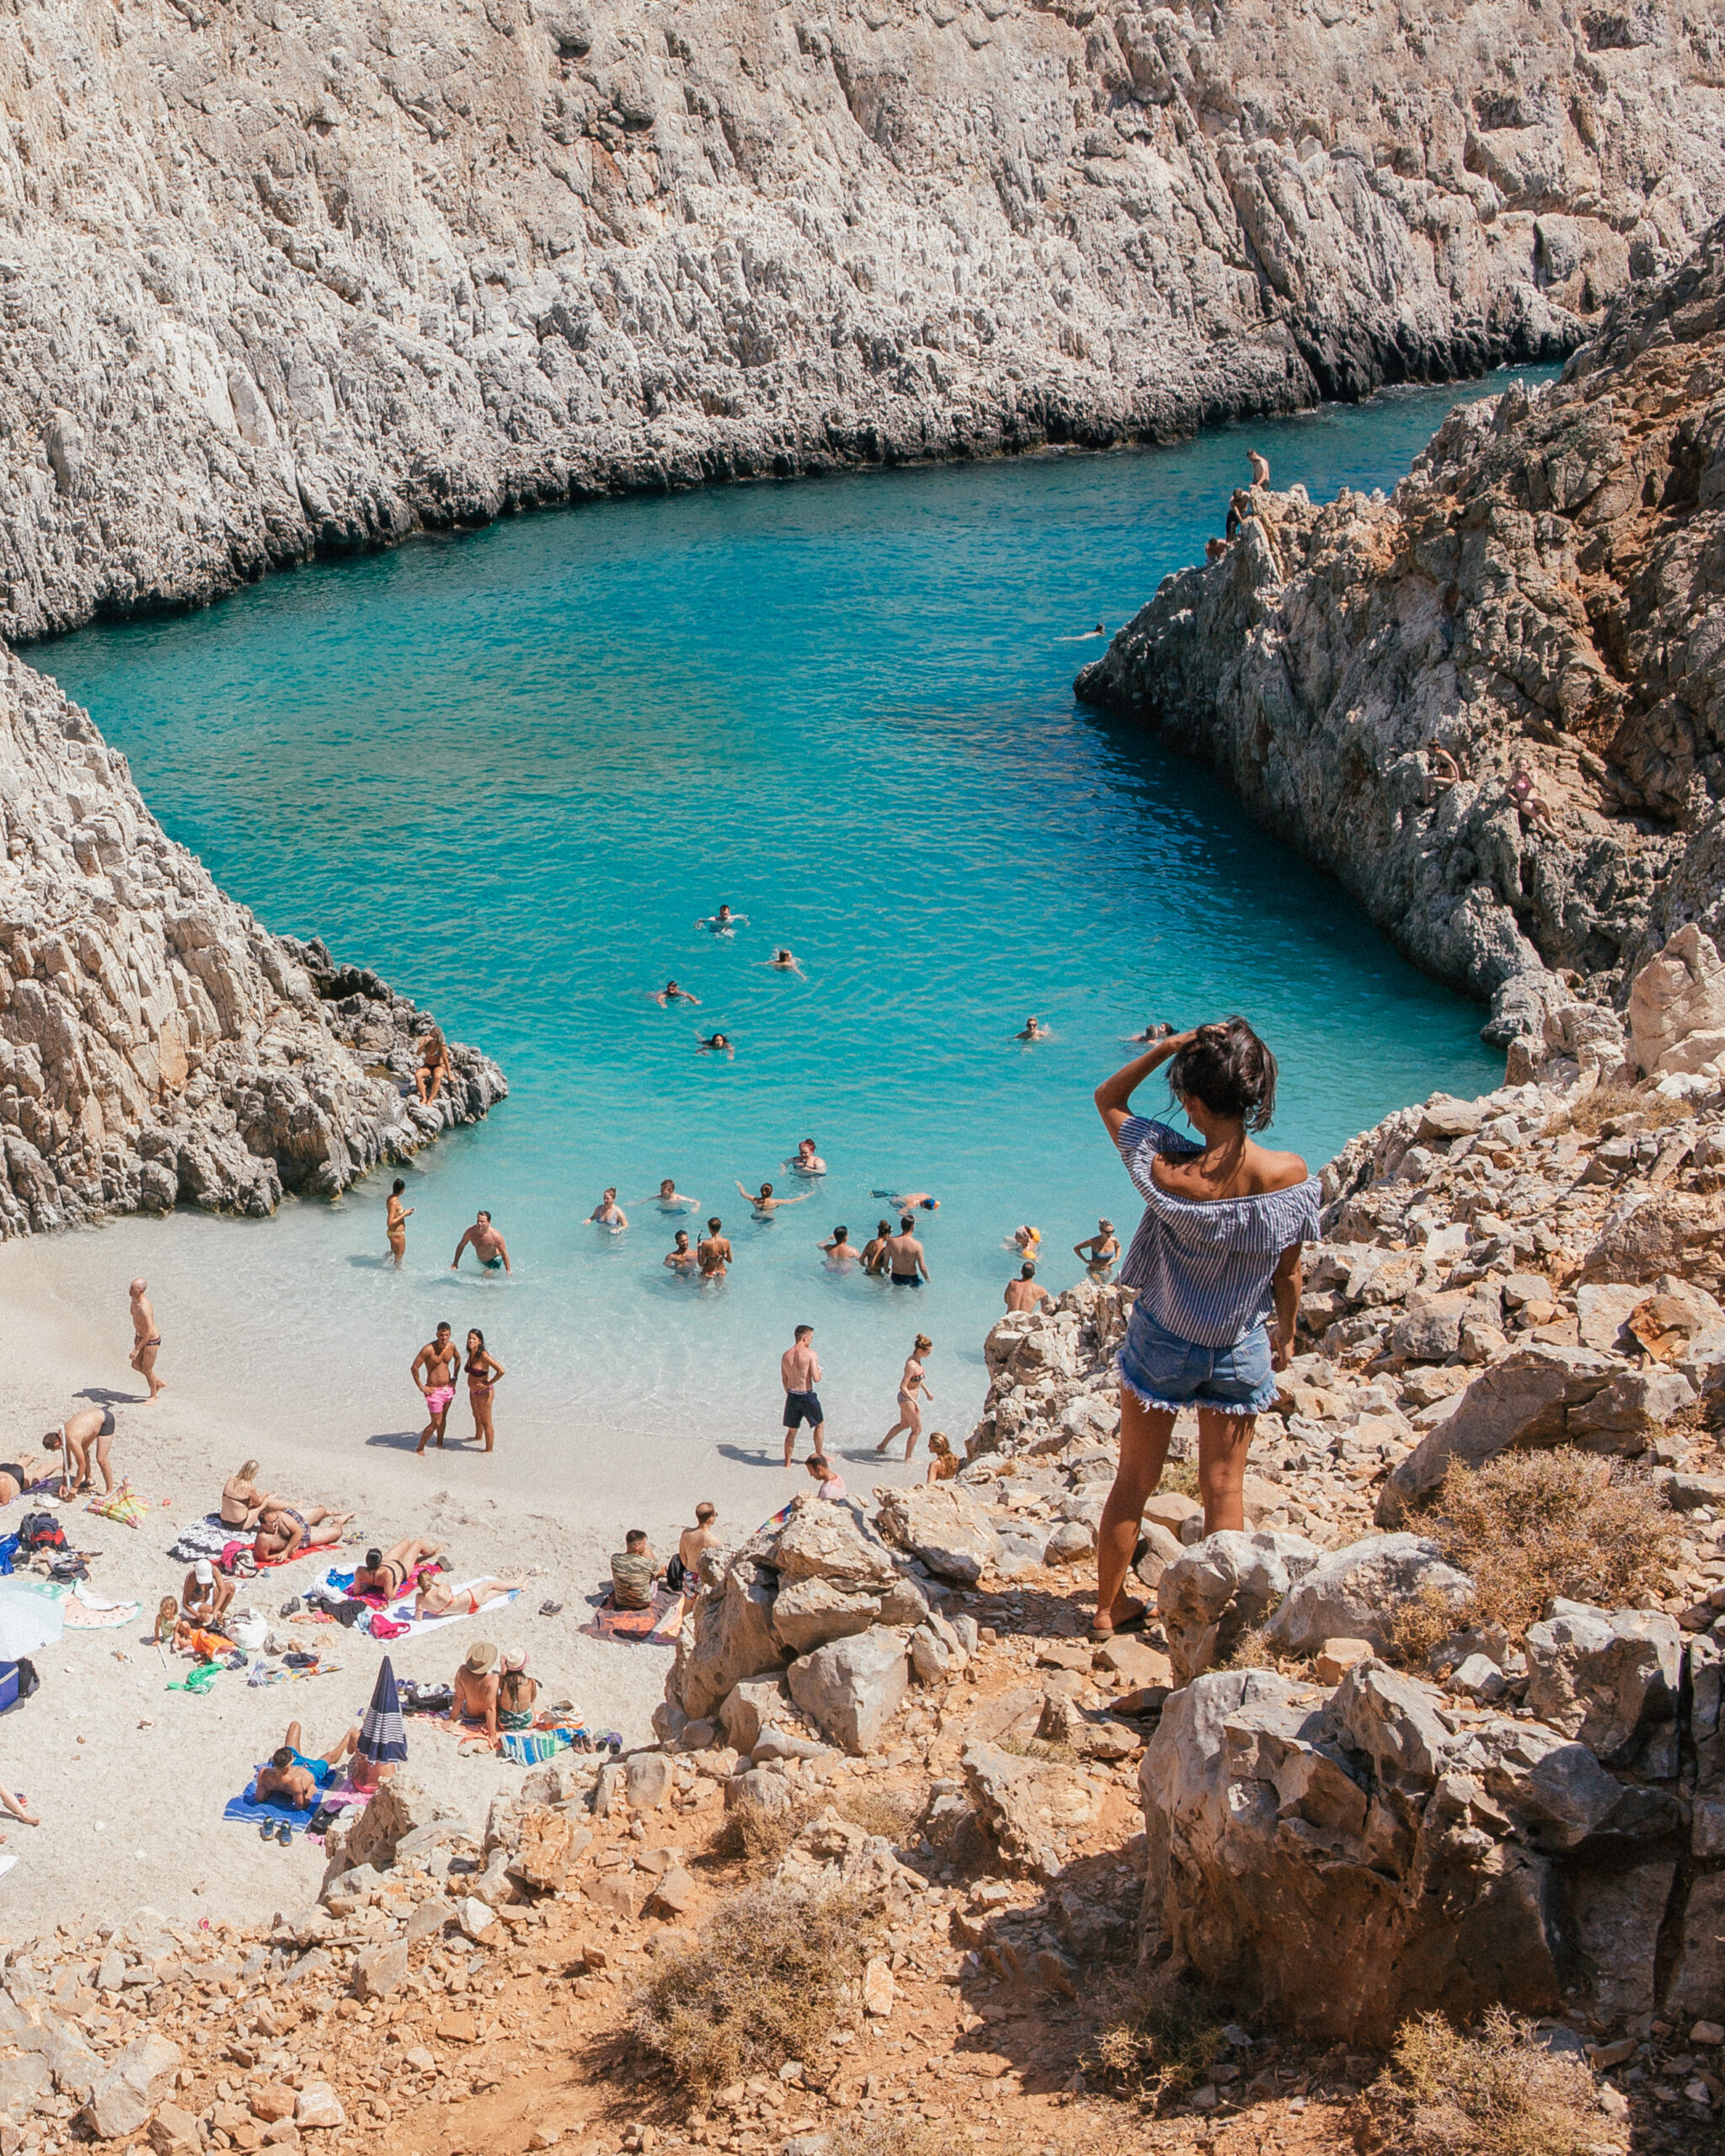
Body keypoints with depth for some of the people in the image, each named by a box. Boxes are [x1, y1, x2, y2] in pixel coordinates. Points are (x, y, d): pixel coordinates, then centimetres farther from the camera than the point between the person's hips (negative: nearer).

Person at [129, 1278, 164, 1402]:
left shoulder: (145, 1308, -37)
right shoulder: (135, 1299, -6)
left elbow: (150, 1333, -35)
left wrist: (137, 1349, -30)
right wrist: (136, 1335, 23)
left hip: (152, 1341, -9)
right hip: (142, 1337, 9)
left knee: (147, 1370, 7)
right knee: (136, 1365, 18)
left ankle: (153, 1396, 31)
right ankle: (159, 1383, 38)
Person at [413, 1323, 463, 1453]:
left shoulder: (451, 1346, -3)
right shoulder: (429, 1349, -23)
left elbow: (458, 1358, 20)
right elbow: (415, 1367, -20)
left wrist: (454, 1377, 15)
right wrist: (421, 1387, -15)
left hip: (448, 1388, 6)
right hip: (434, 1391, -6)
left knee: (443, 1418, 20)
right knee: (436, 1423, -5)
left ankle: (439, 1443, 40)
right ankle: (419, 1449, 9)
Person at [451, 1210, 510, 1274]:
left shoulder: (495, 1236, -32)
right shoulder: (471, 1232, -19)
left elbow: (504, 1254, -22)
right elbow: (461, 1246, -2)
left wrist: (508, 1271, -19)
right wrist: (455, 1263, 0)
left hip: (495, 1260, -5)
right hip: (481, 1261, 5)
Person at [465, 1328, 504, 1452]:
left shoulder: (483, 1356, -29)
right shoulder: (471, 1353, -4)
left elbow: (501, 1371, -35)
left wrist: (488, 1383, -25)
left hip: (483, 1393, -9)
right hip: (473, 1391, 9)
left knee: (486, 1422, 4)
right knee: (477, 1416, 31)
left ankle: (489, 1450, 16)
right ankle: (478, 1437, 55)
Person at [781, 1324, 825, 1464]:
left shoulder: (786, 1355, 4)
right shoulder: (810, 1354, -13)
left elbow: (784, 1380, 10)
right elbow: (816, 1379, -18)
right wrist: (819, 1372, 4)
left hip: (792, 1395, 4)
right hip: (807, 1396, -4)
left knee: (791, 1430, 16)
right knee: (820, 1424, 19)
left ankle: (787, 1461, 19)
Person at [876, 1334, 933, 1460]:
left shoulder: (916, 1359, -1)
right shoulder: (911, 1365, -30)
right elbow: (903, 1387, -29)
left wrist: (927, 1391, 23)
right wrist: (915, 1403, -30)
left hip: (905, 1398, 10)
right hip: (907, 1400, -10)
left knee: (904, 1424, 30)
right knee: (917, 1429, 6)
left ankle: (882, 1446, 44)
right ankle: (908, 1458, 20)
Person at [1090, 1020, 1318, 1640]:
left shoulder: (1167, 1173, -27)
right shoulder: (1289, 1176, -21)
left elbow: (1108, 1098, -10)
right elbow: (1288, 1274, -5)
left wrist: (1169, 1046, -20)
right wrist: (1285, 1335, 12)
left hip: (1161, 1343, -1)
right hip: (1238, 1350, 1)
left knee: (1133, 1481, 17)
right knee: (1223, 1489, 16)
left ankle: (1109, 1606, 32)